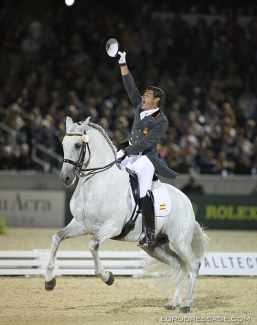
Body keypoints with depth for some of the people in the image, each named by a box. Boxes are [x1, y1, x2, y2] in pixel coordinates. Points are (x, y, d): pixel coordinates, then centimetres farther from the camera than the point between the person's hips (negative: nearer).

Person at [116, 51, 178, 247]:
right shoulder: (140, 108, 11)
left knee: (144, 193, -25)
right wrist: (123, 64, 9)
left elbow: (146, 142, -17)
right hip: (130, 155, 9)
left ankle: (150, 234, -28)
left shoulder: (161, 121, -10)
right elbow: (130, 87, 14)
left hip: (146, 158, -9)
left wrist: (125, 151, -20)